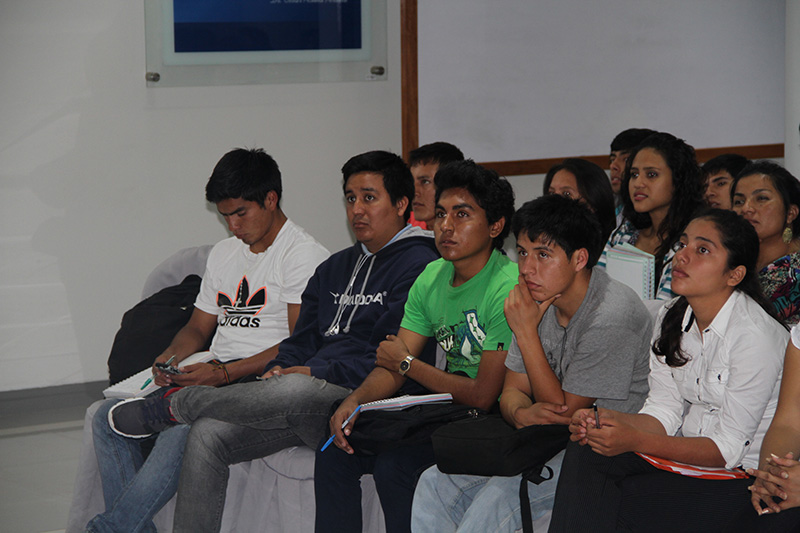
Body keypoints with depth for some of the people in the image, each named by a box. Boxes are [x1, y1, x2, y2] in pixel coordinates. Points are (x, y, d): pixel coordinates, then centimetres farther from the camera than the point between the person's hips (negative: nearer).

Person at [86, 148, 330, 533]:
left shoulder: (304, 255, -5)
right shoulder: (224, 253, 21)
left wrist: (225, 372, -21)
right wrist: (171, 357, 2)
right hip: (211, 376, 9)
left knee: (181, 431, -34)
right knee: (108, 417, -9)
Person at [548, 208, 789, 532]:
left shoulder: (756, 335, -20)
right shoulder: (672, 318, 4)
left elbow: (729, 448, -20)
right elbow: (664, 411, 3)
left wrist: (634, 441, -29)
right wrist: (603, 422, -18)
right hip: (688, 450, 7)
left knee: (611, 504, -25)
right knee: (584, 452, -16)